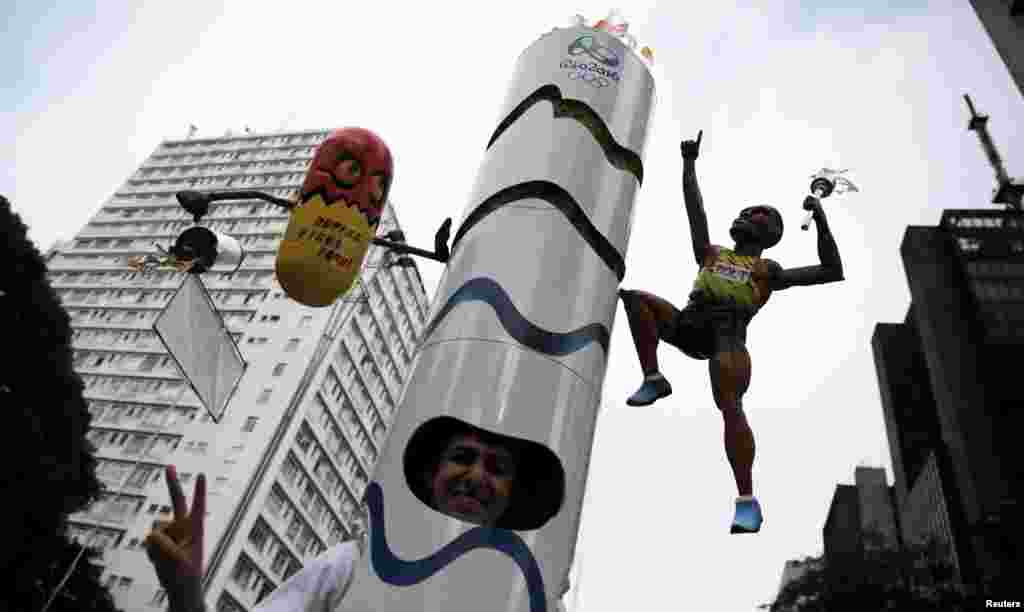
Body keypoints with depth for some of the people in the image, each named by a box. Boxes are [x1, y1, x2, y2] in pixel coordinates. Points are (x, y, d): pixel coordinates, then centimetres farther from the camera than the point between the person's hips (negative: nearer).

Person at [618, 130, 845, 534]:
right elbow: (695, 210, 33)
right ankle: (653, 380, -13)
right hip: (689, 324, 4)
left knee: (729, 407, -25)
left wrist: (821, 222, 18)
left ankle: (748, 501, -19)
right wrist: (689, 164, 37)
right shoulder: (711, 255, 31)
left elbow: (833, 272, 22)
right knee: (634, 296, -17)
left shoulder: (768, 272, 23)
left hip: (728, 337, -3)